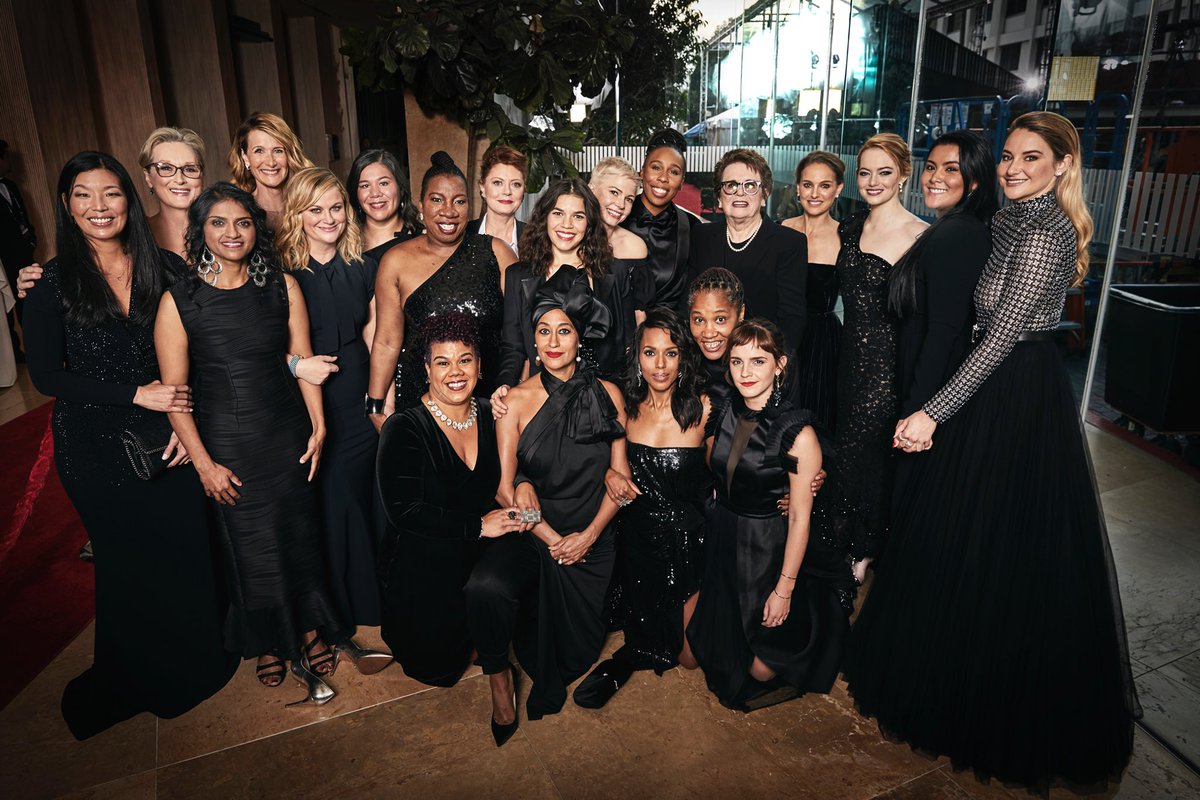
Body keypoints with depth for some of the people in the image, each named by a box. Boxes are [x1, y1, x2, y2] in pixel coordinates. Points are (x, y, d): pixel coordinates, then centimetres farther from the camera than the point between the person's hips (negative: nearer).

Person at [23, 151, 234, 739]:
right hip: (95, 448, -1)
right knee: (128, 560, 12)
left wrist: (187, 419, -10)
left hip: (169, 441, 1)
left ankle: (200, 658, 33)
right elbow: (48, 376, -8)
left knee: (189, 549, 7)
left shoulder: (165, 269, -1)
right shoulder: (52, 284, -6)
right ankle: (142, 679, 37)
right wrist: (136, 394, -17)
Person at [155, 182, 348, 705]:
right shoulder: (179, 301, -7)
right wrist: (203, 462, -9)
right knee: (250, 544, 10)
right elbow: (174, 390, -6)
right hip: (227, 441, -1)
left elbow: (302, 360, 2)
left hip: (288, 433, 2)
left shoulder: (282, 286, -1)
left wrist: (318, 426, -3)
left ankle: (309, 632, 33)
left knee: (300, 534, 11)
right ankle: (269, 644, 33)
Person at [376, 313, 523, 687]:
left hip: (482, 559, 4)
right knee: (438, 668, -9)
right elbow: (404, 512, -18)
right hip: (423, 572, -4)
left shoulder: (490, 416, 2)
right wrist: (479, 525, -20)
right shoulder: (404, 429, -12)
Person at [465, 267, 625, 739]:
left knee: (574, 650, -9)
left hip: (590, 536, 1)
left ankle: (548, 682, 30)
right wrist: (551, 538, -12)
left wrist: (587, 536, -10)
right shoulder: (517, 400, 0)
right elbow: (506, 487, -3)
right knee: (486, 586, -31)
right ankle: (499, 682, -3)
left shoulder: (607, 394, 4)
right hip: (529, 531, -1)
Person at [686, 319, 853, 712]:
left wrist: (785, 588, -15)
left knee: (761, 668, 1)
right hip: (724, 546, 6)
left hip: (771, 550, -6)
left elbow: (800, 517, -17)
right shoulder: (723, 415, -3)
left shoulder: (797, 432, -21)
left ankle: (791, 679, 37)